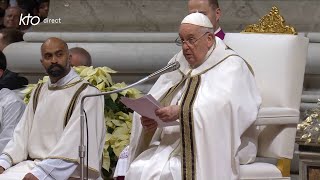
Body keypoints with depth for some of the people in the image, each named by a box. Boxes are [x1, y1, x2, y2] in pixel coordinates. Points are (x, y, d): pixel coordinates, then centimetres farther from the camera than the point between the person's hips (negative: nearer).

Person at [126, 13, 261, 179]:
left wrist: (180, 112, -29)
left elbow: (220, 105, -18)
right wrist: (149, 119, -11)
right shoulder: (178, 63, 20)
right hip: (169, 144, 5)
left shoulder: (231, 66, 1)